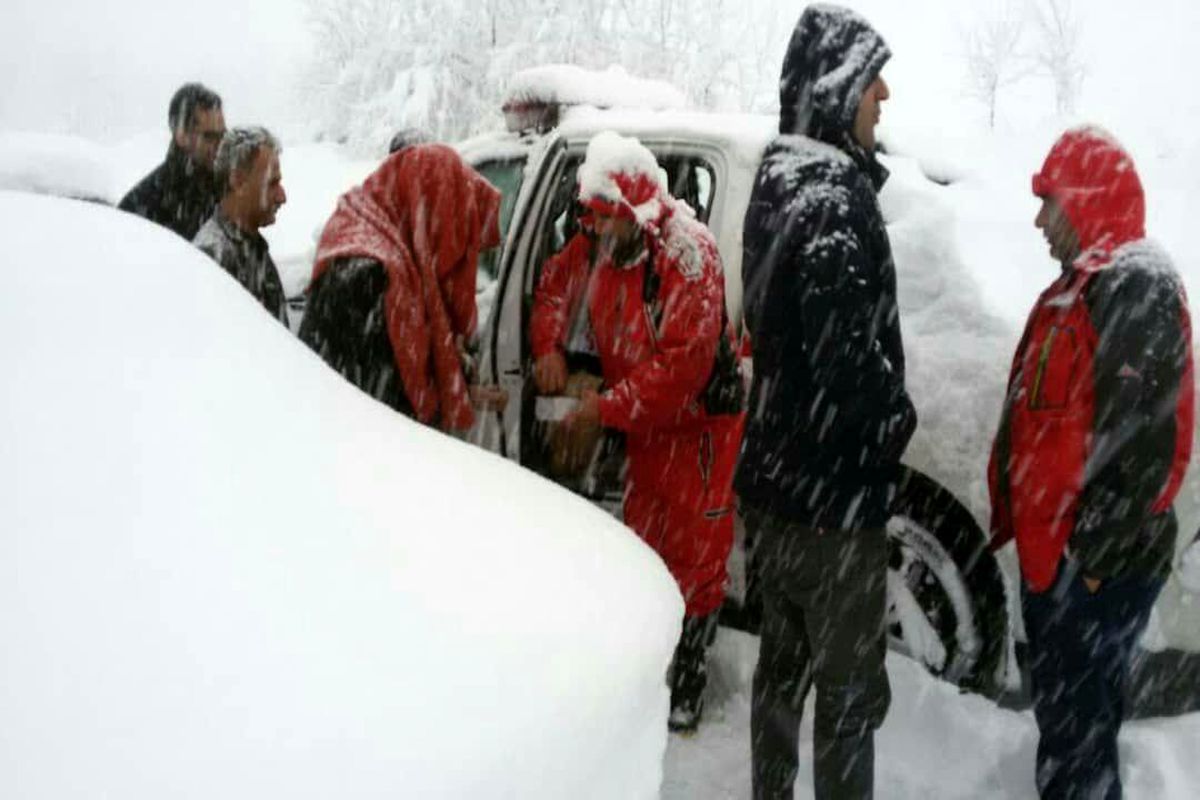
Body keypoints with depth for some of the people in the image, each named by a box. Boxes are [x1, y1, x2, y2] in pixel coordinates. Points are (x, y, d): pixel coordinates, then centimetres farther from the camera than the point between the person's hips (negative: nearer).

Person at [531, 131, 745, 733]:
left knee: (695, 552, 1)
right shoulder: (596, 244, -4)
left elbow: (685, 362, -30)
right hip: (641, 420, 7)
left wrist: (609, 407, -26)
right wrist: (549, 347, -1)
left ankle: (688, 677, 18)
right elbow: (556, 282, 15)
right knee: (643, 538, 18)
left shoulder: (687, 254, -26)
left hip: (698, 419, -7)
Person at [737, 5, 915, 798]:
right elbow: (848, 350, -25)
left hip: (777, 475, 9)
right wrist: (898, 419, -8)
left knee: (784, 664, 22)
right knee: (851, 687, 6)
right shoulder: (834, 200, -20)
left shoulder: (780, 184, 10)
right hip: (831, 487, -9)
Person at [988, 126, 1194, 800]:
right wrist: (1025, 524, 21)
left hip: (1095, 564, -10)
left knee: (1077, 724, 1)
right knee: (1063, 712, 22)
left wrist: (1093, 553, -21)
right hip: (1054, 550, 10)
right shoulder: (1083, 286, 16)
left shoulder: (1137, 289, -17)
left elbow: (1142, 441, -24)